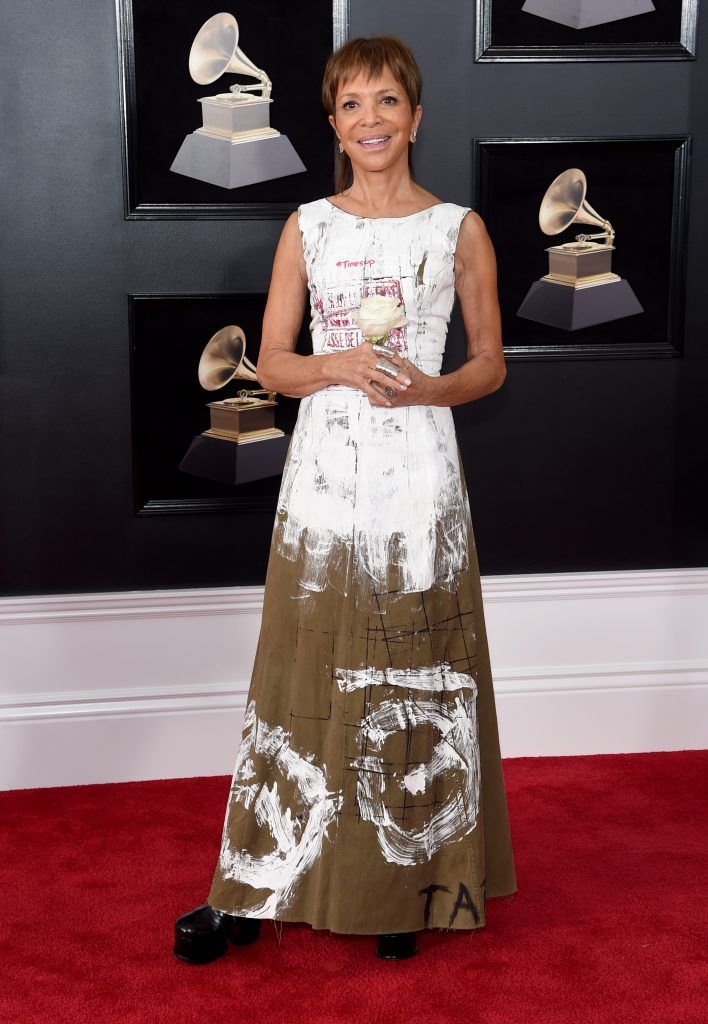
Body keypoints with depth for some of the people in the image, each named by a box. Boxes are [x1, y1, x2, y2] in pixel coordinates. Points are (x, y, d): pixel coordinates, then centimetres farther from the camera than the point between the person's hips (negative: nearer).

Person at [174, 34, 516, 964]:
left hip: (419, 477, -1)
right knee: (305, 674, 5)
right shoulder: (308, 226, 7)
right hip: (325, 472, 1)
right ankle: (256, 890, 17)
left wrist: (430, 388, -14)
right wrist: (339, 366, -14)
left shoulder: (459, 229, 3)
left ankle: (408, 886, 21)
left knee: (416, 681, 5)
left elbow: (490, 366, 7)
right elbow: (272, 364, 6)